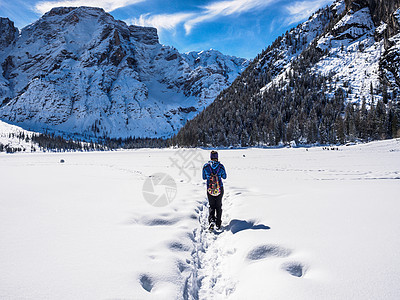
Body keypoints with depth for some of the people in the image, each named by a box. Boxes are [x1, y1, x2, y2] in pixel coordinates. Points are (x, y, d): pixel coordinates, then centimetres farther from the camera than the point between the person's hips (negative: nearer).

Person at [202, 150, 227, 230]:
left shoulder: (206, 166, -10)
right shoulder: (221, 166, -10)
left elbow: (204, 178, 1)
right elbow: (224, 177, 3)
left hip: (210, 189, 0)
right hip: (219, 189, 0)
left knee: (211, 206, 16)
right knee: (218, 206, 17)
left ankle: (211, 220, -7)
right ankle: (218, 224, 20)